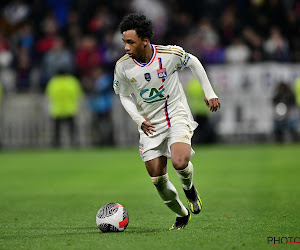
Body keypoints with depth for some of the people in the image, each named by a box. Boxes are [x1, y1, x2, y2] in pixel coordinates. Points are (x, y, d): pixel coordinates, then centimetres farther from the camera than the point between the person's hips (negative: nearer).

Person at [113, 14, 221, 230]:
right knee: (158, 180, -1)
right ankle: (182, 215, 25)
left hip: (177, 117, -3)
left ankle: (189, 188, 8)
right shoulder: (122, 66, -11)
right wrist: (138, 119, -10)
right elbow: (124, 95, 6)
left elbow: (194, 63, 5)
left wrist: (209, 93, 6)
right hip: (150, 126, 3)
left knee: (180, 163, -28)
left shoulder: (170, 54, -17)